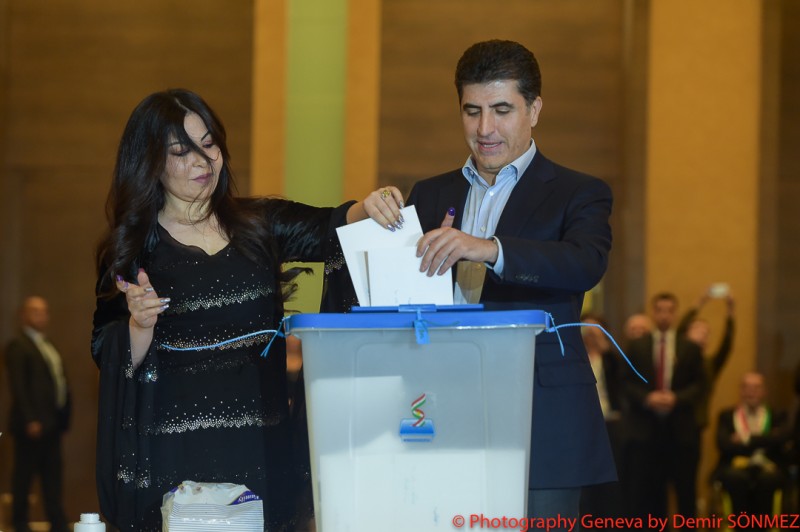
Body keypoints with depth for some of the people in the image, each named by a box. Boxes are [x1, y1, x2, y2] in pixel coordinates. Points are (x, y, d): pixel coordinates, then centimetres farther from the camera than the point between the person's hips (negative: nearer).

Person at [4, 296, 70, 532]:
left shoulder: (47, 345, 18)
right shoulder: (18, 346, -8)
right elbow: (17, 387, -14)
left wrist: (62, 416, 9)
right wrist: (30, 420, -20)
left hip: (51, 423, 8)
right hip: (33, 424, -8)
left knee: (53, 475, 10)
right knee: (24, 475, -1)